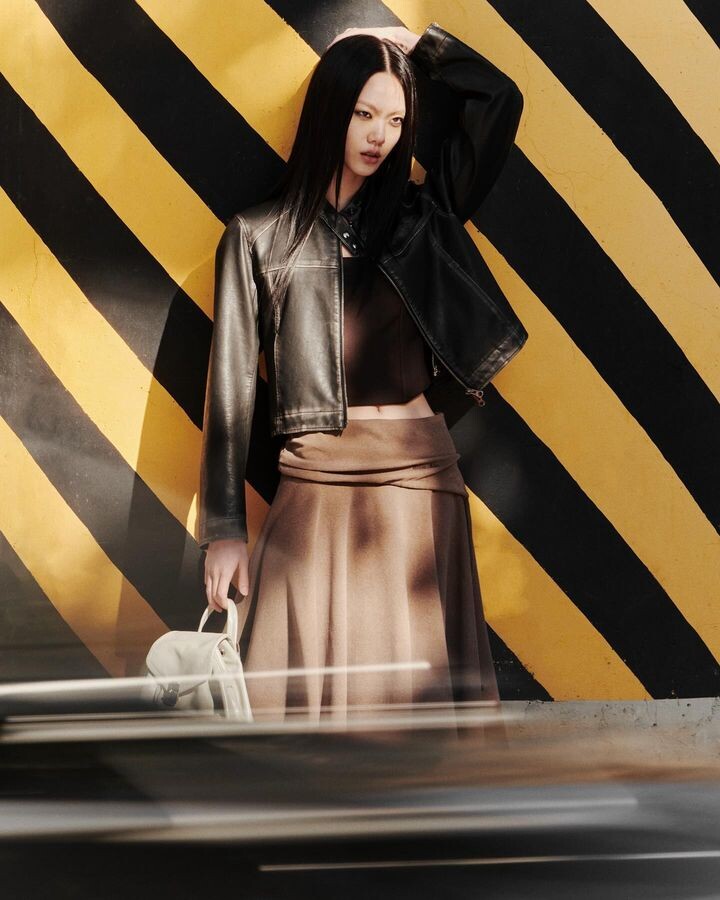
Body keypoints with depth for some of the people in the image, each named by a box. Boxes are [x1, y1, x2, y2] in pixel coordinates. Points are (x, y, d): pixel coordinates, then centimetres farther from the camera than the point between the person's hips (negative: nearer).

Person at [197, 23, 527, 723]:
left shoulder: (419, 217, 12)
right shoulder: (260, 235, 6)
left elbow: (499, 101, 8)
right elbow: (231, 383, 2)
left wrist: (413, 45, 13)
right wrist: (223, 528, -2)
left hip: (417, 476, 2)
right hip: (314, 483, -2)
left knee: (415, 689, 1)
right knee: (303, 691, -5)